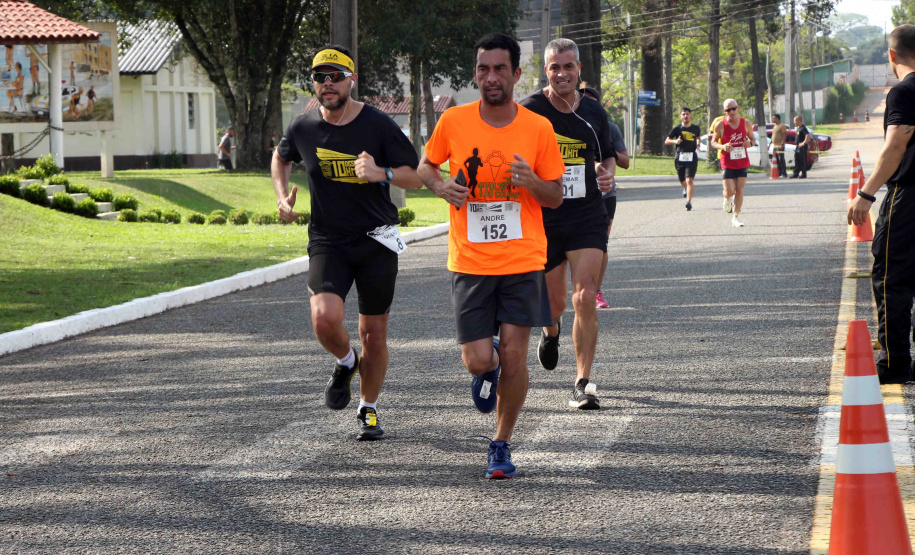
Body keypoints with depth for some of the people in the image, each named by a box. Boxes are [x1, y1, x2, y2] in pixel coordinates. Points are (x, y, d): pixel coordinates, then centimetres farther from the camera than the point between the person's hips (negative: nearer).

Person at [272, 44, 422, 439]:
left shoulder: (378, 125, -7)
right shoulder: (303, 129, 0)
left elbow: (416, 177, -4)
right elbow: (281, 157, 24)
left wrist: (382, 173, -23)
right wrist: (283, 197, 8)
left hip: (376, 242, -1)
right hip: (327, 241, 1)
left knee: (374, 334, 5)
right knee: (325, 318, -23)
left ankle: (368, 410, 27)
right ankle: (345, 363, 11)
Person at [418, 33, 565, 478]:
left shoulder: (538, 128, -2)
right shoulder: (453, 122, -2)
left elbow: (556, 197, 5)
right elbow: (425, 165, 15)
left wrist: (531, 181, -16)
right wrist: (441, 186, -7)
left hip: (523, 261, 0)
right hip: (469, 262, 0)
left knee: (514, 360, -3)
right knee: (479, 361, -4)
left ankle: (502, 444, 17)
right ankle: (487, 369, 34)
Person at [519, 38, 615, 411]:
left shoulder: (593, 112, 5)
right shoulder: (528, 111, -6)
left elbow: (607, 155, 20)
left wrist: (607, 172, 0)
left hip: (587, 216, 1)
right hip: (543, 220, -1)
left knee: (585, 297, -13)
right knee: (554, 302, 11)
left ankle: (583, 383, -6)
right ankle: (551, 331, 50)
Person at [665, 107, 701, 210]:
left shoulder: (696, 128, 7)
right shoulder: (677, 129, 2)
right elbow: (666, 141, 7)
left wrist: (698, 143, 6)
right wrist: (675, 141, -13)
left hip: (691, 157, -1)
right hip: (680, 157, 1)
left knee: (689, 180, -16)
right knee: (682, 182, 11)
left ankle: (689, 201, -19)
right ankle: (686, 189, 47)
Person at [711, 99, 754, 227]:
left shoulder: (745, 123, 2)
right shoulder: (720, 125, -7)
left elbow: (752, 138, 15)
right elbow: (713, 142, 1)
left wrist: (750, 143, -10)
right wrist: (722, 147, -20)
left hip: (742, 162, 2)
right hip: (727, 163, -2)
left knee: (740, 190, -1)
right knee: (729, 191, -9)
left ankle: (736, 217, 10)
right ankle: (727, 199, 29)